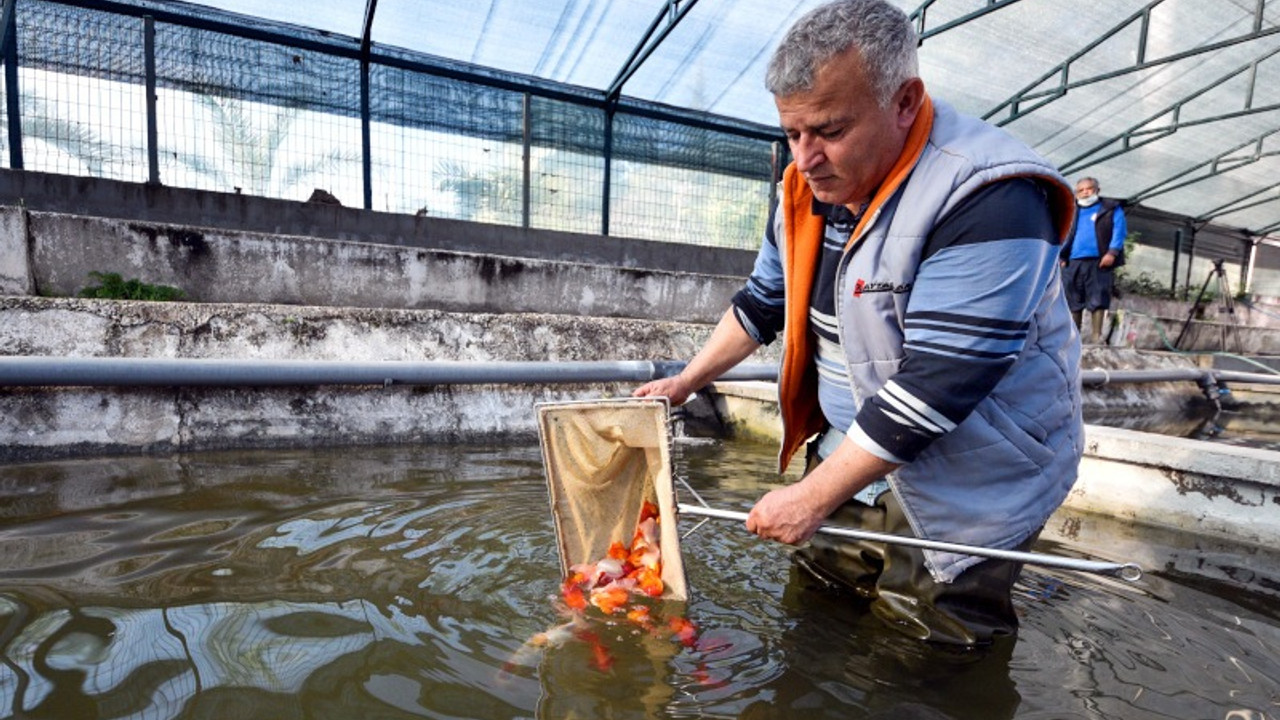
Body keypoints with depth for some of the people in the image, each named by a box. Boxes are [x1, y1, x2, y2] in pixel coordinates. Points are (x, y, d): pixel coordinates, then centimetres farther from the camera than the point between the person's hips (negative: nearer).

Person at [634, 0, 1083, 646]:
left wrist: (812, 498, -24)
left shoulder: (989, 199, -26)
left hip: (962, 493, -6)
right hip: (852, 459, 7)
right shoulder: (807, 191, -1)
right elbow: (762, 303, 12)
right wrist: (684, 383, 11)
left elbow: (932, 387, -30)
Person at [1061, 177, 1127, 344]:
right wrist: (1061, 257, 4)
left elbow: (1119, 230, 0)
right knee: (1073, 302, 4)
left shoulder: (1111, 208, 11)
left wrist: (1112, 252, -14)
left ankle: (1096, 336, -4)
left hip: (1099, 262, -3)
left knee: (1098, 300, -6)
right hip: (1074, 262, 3)